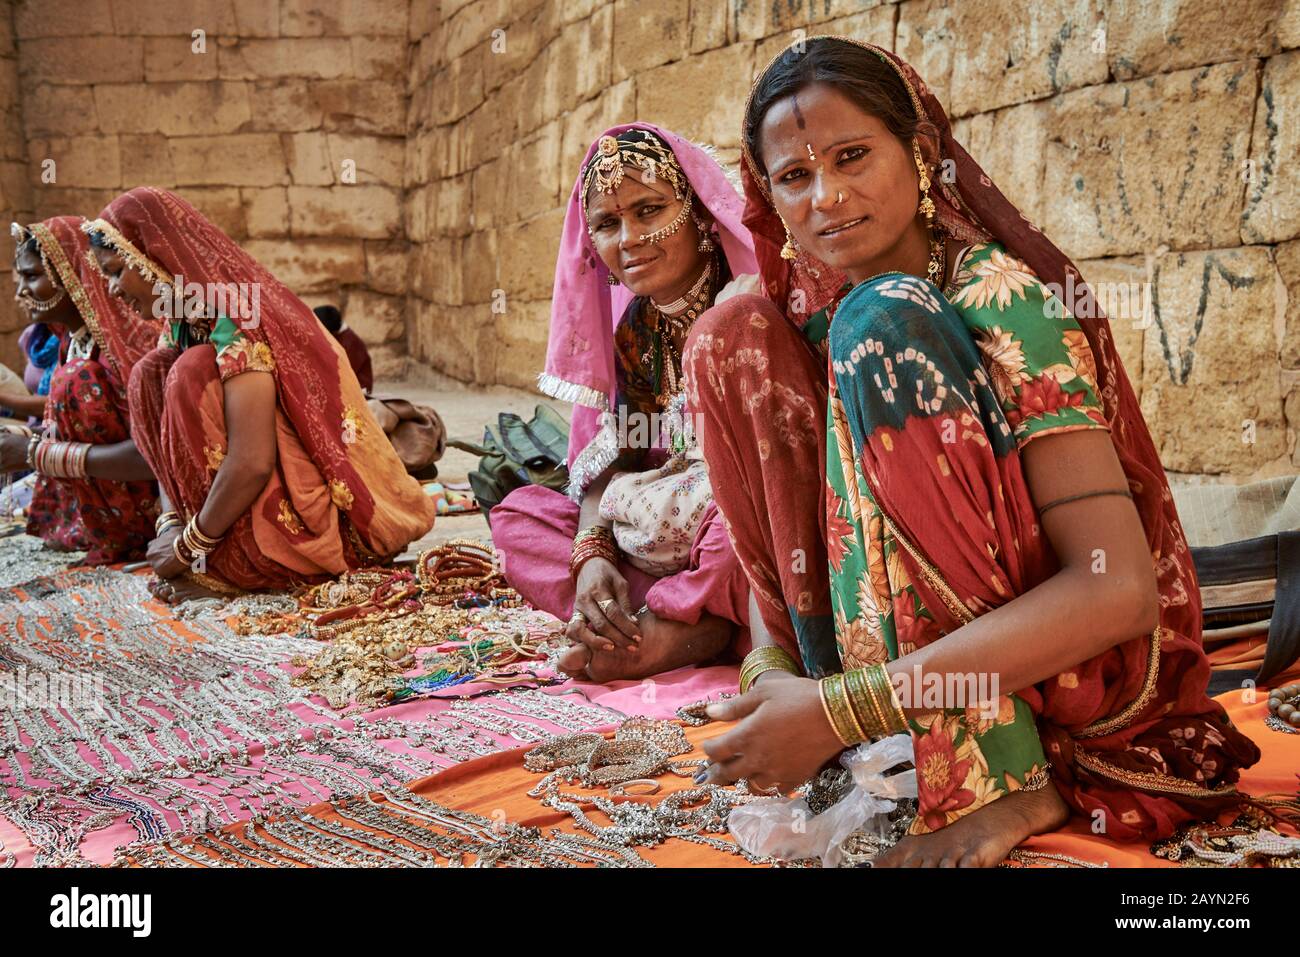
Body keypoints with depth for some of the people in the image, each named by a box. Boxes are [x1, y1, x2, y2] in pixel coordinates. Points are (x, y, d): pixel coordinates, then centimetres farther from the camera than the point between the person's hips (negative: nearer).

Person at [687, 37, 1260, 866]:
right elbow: (774, 503, 7)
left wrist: (840, 710, -32)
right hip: (921, 630, 6)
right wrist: (769, 664, -13)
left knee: (883, 324, -25)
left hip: (1082, 660, -5)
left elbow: (1119, 589, -28)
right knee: (734, 339, -7)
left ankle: (1007, 779, -24)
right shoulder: (806, 306, 1)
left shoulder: (1001, 298, -19)